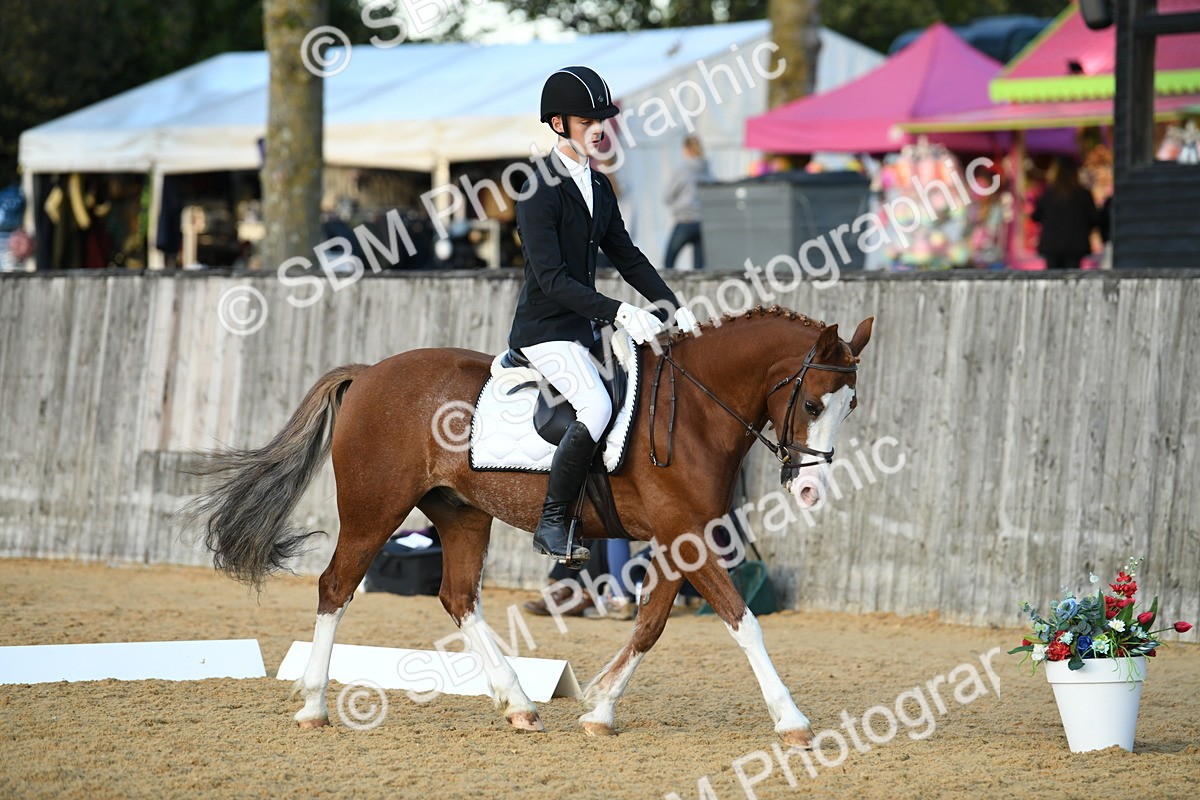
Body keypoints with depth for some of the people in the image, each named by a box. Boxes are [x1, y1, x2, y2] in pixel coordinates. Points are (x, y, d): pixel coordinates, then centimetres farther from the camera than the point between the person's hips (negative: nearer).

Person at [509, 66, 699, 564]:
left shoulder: (598, 186, 11)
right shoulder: (540, 191, -15)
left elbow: (627, 257, 17)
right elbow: (552, 278, -23)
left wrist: (675, 309, 5)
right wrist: (620, 314, -29)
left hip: (585, 326, 9)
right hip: (545, 330, -9)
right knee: (596, 408, -30)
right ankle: (551, 524, -20)